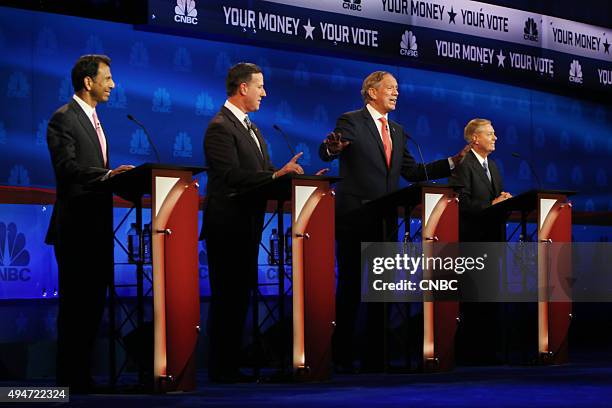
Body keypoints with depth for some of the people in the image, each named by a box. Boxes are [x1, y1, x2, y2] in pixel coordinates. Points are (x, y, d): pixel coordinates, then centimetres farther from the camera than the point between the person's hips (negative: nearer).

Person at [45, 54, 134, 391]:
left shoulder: (93, 120, 20)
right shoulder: (63, 118, -8)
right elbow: (67, 167, -20)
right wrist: (107, 174, -29)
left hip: (97, 224, 9)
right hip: (76, 225, -9)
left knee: (93, 301, 9)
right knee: (75, 303, -6)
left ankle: (83, 373, 15)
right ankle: (70, 378, -2)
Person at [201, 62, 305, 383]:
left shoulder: (250, 127, 18)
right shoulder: (220, 127, -13)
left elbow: (264, 172, 16)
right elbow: (232, 176, -23)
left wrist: (292, 176, 1)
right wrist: (277, 175, -27)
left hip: (247, 225, 10)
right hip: (227, 225, -10)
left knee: (239, 295, 12)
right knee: (227, 297, -5)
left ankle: (232, 363, 17)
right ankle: (221, 368, 0)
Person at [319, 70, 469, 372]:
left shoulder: (397, 131, 17)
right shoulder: (351, 122, -3)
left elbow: (412, 172, 16)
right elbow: (325, 153, -14)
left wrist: (453, 162, 8)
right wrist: (332, 148, -39)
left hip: (384, 221, 6)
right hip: (354, 219, -6)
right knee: (350, 287, -2)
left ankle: (374, 357, 12)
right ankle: (342, 356, 6)